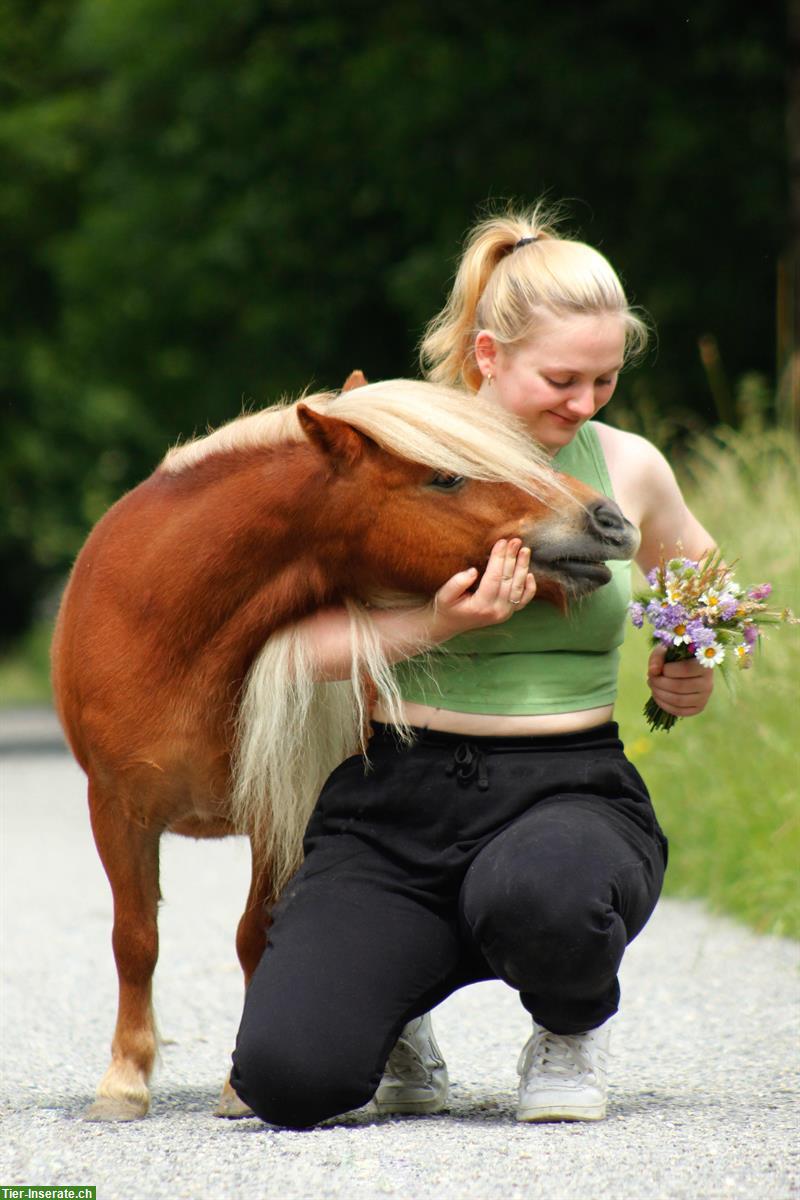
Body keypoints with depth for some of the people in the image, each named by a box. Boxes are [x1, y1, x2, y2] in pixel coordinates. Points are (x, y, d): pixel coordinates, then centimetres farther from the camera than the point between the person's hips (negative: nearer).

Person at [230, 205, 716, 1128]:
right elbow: (302, 646, -5)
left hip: (572, 787, 1)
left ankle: (572, 1029, -1)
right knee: (288, 1075, -23)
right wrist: (436, 622, -21)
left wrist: (692, 668, 7)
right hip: (398, 803, -1)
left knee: (539, 892, -41)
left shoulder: (628, 467, 7)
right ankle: (401, 1023, 17)